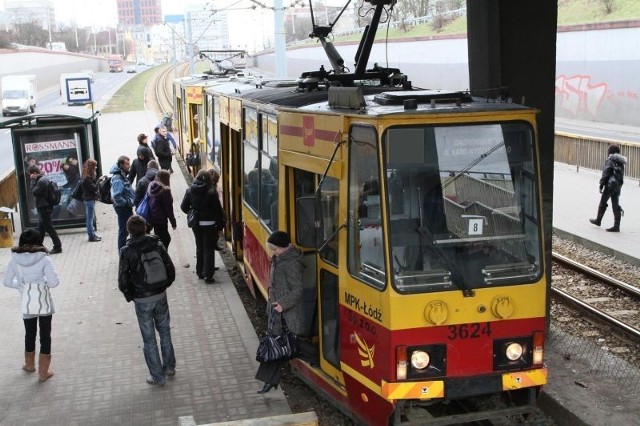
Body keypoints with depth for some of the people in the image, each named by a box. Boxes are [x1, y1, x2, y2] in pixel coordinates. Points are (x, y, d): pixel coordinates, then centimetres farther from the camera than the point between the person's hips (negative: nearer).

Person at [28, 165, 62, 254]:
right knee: (41, 228, 18)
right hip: (44, 207, 10)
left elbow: (34, 192, -18)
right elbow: (36, 191, 16)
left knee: (49, 228, -3)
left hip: (44, 208, -10)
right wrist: (34, 180, 5)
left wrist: (33, 180, -14)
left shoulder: (41, 181, -21)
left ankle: (57, 247, 2)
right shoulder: (44, 179, 11)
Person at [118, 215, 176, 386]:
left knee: (149, 339, 8)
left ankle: (158, 376, 15)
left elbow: (123, 280, -12)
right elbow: (170, 269, -1)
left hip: (142, 300, -3)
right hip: (160, 296, 3)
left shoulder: (127, 251, -13)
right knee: (165, 332, 21)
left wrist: (129, 295, 4)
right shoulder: (157, 244, -5)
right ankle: (169, 367, 33)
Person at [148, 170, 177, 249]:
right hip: (161, 219, -8)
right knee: (163, 240, 2)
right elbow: (169, 207, -15)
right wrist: (173, 222, -8)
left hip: (152, 218, 8)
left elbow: (149, 203, 11)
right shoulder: (165, 190, -17)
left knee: (166, 238, 21)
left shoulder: (151, 187, 6)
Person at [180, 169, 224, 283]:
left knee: (199, 247, 20)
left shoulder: (190, 191, -3)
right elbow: (218, 209, -14)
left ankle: (200, 272, 28)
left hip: (196, 225, 4)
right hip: (209, 224, -4)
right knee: (209, 249, 4)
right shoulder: (211, 192, -16)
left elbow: (184, 207, 1)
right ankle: (208, 276, 3)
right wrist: (220, 224, -5)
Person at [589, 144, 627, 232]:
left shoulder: (610, 160, -8)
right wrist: (619, 185, 18)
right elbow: (622, 175, 13)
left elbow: (606, 174, -13)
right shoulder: (621, 162, 12)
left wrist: (601, 185, -11)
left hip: (610, 184, -6)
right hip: (618, 185, 6)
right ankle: (616, 226, 3)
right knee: (615, 205, 6)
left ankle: (598, 220, 24)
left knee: (602, 202, 10)